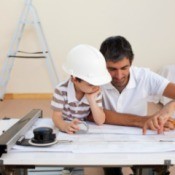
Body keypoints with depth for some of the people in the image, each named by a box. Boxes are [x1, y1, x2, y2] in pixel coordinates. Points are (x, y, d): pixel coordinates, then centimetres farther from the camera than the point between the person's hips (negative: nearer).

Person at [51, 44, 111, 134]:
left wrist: (92, 101, -21)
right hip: (66, 131, -1)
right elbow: (56, 116, -16)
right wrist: (65, 126, -36)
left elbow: (100, 121, -9)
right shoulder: (61, 90, -16)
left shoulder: (96, 92, -8)